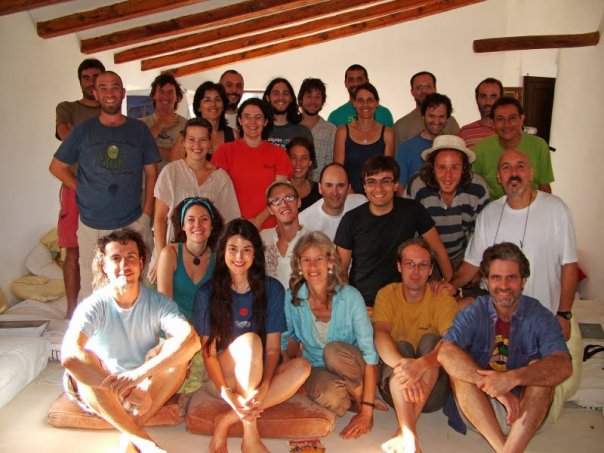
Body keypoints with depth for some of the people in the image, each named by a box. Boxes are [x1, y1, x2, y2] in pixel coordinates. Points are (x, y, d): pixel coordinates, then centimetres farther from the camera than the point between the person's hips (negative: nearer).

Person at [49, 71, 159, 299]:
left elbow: (151, 173, 8)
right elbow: (57, 167, 10)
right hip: (92, 226, 0)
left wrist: (146, 212, 1)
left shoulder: (139, 130, 4)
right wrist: (84, 191, 0)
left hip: (134, 223, 0)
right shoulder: (83, 130, 3)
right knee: (91, 292, 7)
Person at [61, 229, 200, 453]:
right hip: (100, 392, -1)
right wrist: (124, 390, -42)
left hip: (147, 387, 1)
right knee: (84, 359, -33)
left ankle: (132, 432, -23)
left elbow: (191, 339, -32)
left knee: (178, 348, -26)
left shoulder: (157, 302, -14)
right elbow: (69, 355, -36)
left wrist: (138, 375, -42)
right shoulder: (94, 306, -18)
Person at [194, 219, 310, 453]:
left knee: (301, 366, -27)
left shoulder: (272, 289, -3)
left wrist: (264, 387, -24)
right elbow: (208, 350, -9)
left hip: (259, 376, 2)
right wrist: (226, 393, -24)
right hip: (220, 378, -2)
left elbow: (273, 347, -7)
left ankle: (226, 421, -23)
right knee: (250, 340, -32)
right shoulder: (207, 293, -5)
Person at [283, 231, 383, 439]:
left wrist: (367, 412, -25)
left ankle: (361, 399, -8)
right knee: (330, 396, -35)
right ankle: (353, 400, -1)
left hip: (348, 367, 0)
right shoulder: (292, 298, -13)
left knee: (333, 351, -35)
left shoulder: (350, 297, -20)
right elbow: (290, 339, 4)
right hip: (316, 369, 1)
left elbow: (370, 353, -22)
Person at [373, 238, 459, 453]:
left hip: (432, 389, 0)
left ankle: (404, 431, -31)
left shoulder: (442, 297, -6)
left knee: (431, 340, -24)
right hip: (394, 388, 0)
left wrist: (421, 365, -42)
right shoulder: (387, 294, -3)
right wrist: (403, 365, -41)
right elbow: (380, 334, -21)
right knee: (402, 347, -27)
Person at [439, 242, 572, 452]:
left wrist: (513, 378, -38)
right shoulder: (473, 313, -4)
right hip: (477, 411, 1)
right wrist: (495, 386, -33)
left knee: (541, 368, -26)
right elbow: (445, 353, -22)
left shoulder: (540, 317, -5)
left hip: (526, 412, 0)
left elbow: (563, 366, -22)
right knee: (458, 368, -24)